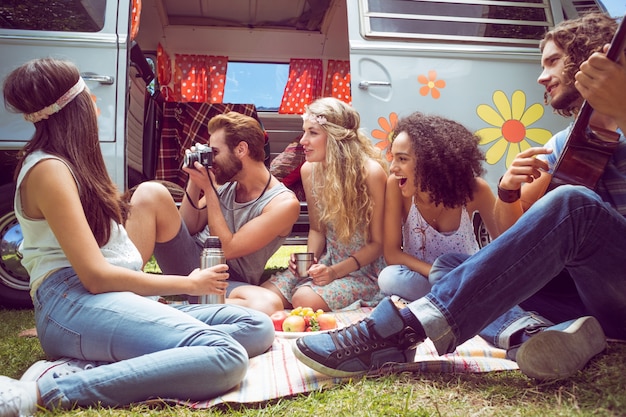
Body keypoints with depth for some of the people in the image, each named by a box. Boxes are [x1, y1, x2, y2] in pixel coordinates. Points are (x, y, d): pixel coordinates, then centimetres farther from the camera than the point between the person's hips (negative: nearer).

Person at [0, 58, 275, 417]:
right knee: (225, 357, -32)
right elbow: (96, 275, -15)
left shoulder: (71, 163, 22)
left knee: (257, 327, -7)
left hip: (120, 302, 10)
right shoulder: (49, 169, -7)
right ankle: (53, 387, -23)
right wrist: (189, 284, -6)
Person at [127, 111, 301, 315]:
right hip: (189, 262, 4)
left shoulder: (284, 203, -11)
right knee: (150, 192, -17)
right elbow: (187, 228, 11)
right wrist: (194, 184, -3)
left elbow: (227, 249, -16)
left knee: (269, 304, -40)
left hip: (229, 283, -4)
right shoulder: (227, 183, 5)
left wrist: (208, 189, -13)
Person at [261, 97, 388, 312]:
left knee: (305, 299, -29)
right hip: (328, 262, 6)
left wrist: (336, 271, -20)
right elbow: (317, 229, 10)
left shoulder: (371, 172, -20)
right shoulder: (309, 170, -2)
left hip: (365, 268, -5)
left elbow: (378, 242, -12)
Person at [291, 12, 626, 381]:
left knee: (571, 204, -33)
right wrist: (509, 192, -9)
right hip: (595, 297, 6)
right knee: (449, 265, -5)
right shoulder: (562, 146, 16)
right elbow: (513, 234, 12)